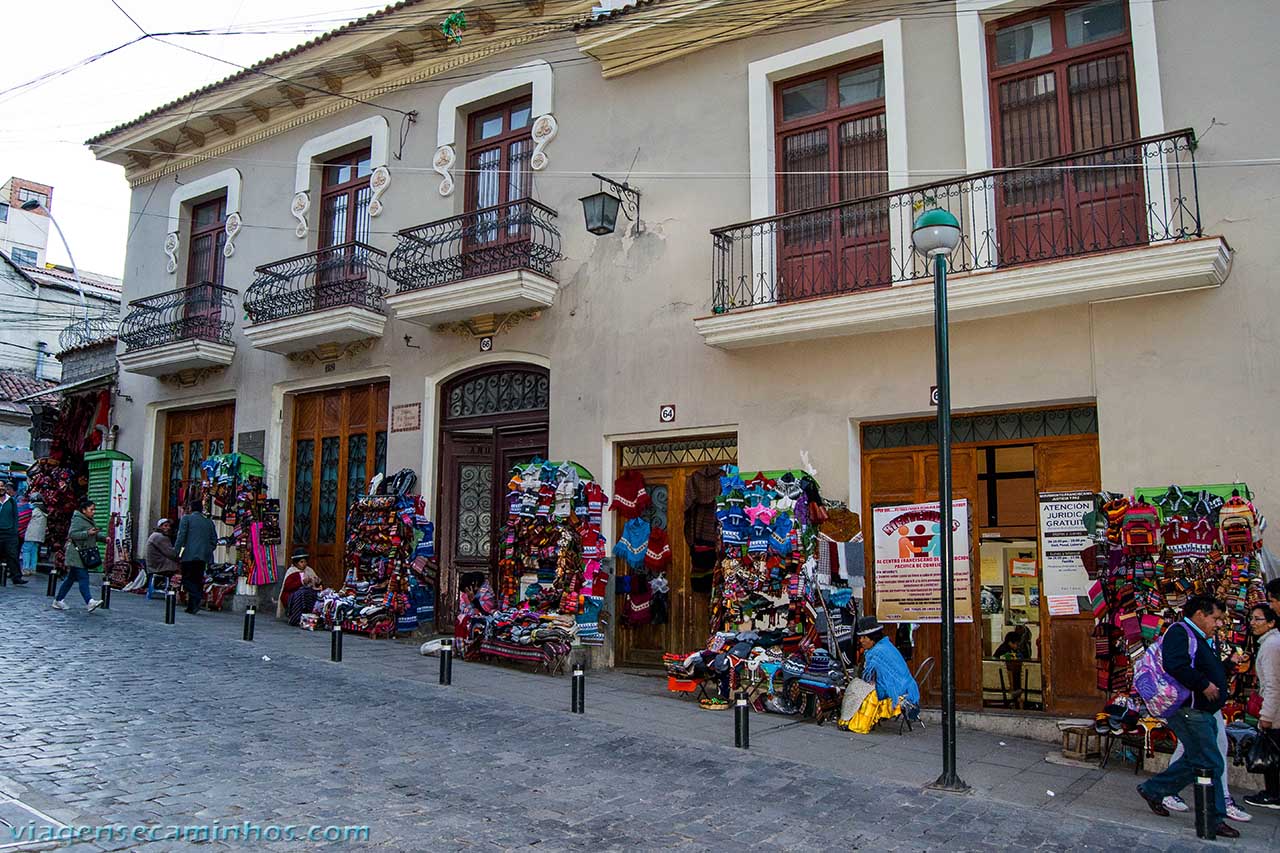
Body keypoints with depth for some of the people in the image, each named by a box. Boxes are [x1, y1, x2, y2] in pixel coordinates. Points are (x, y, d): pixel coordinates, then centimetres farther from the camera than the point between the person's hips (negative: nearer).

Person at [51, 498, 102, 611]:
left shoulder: (89, 520, 20)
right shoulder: (78, 520, -11)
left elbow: (92, 537, 31)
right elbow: (72, 534, -22)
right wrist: (88, 533, -27)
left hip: (84, 555, 10)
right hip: (77, 555, -10)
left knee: (71, 578, 14)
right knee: (83, 578, -15)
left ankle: (58, 601, 21)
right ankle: (89, 602, -21)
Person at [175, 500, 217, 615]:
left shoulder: (186, 518, 2)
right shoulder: (209, 522, 17)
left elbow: (181, 537, -5)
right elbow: (214, 540, 13)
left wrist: (176, 553, -3)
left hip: (189, 555, -5)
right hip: (203, 557, 5)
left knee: (187, 580, -2)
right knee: (197, 580, 8)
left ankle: (197, 598, -24)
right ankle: (192, 607, 7)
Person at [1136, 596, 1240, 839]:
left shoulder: (1202, 639, 20)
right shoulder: (1180, 632, -14)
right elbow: (1176, 666, -28)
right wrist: (1204, 684, -22)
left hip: (1204, 712, 11)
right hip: (1189, 710, -11)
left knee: (1193, 761, 16)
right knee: (1211, 764, -6)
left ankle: (1152, 790, 27)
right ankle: (1215, 819, 5)